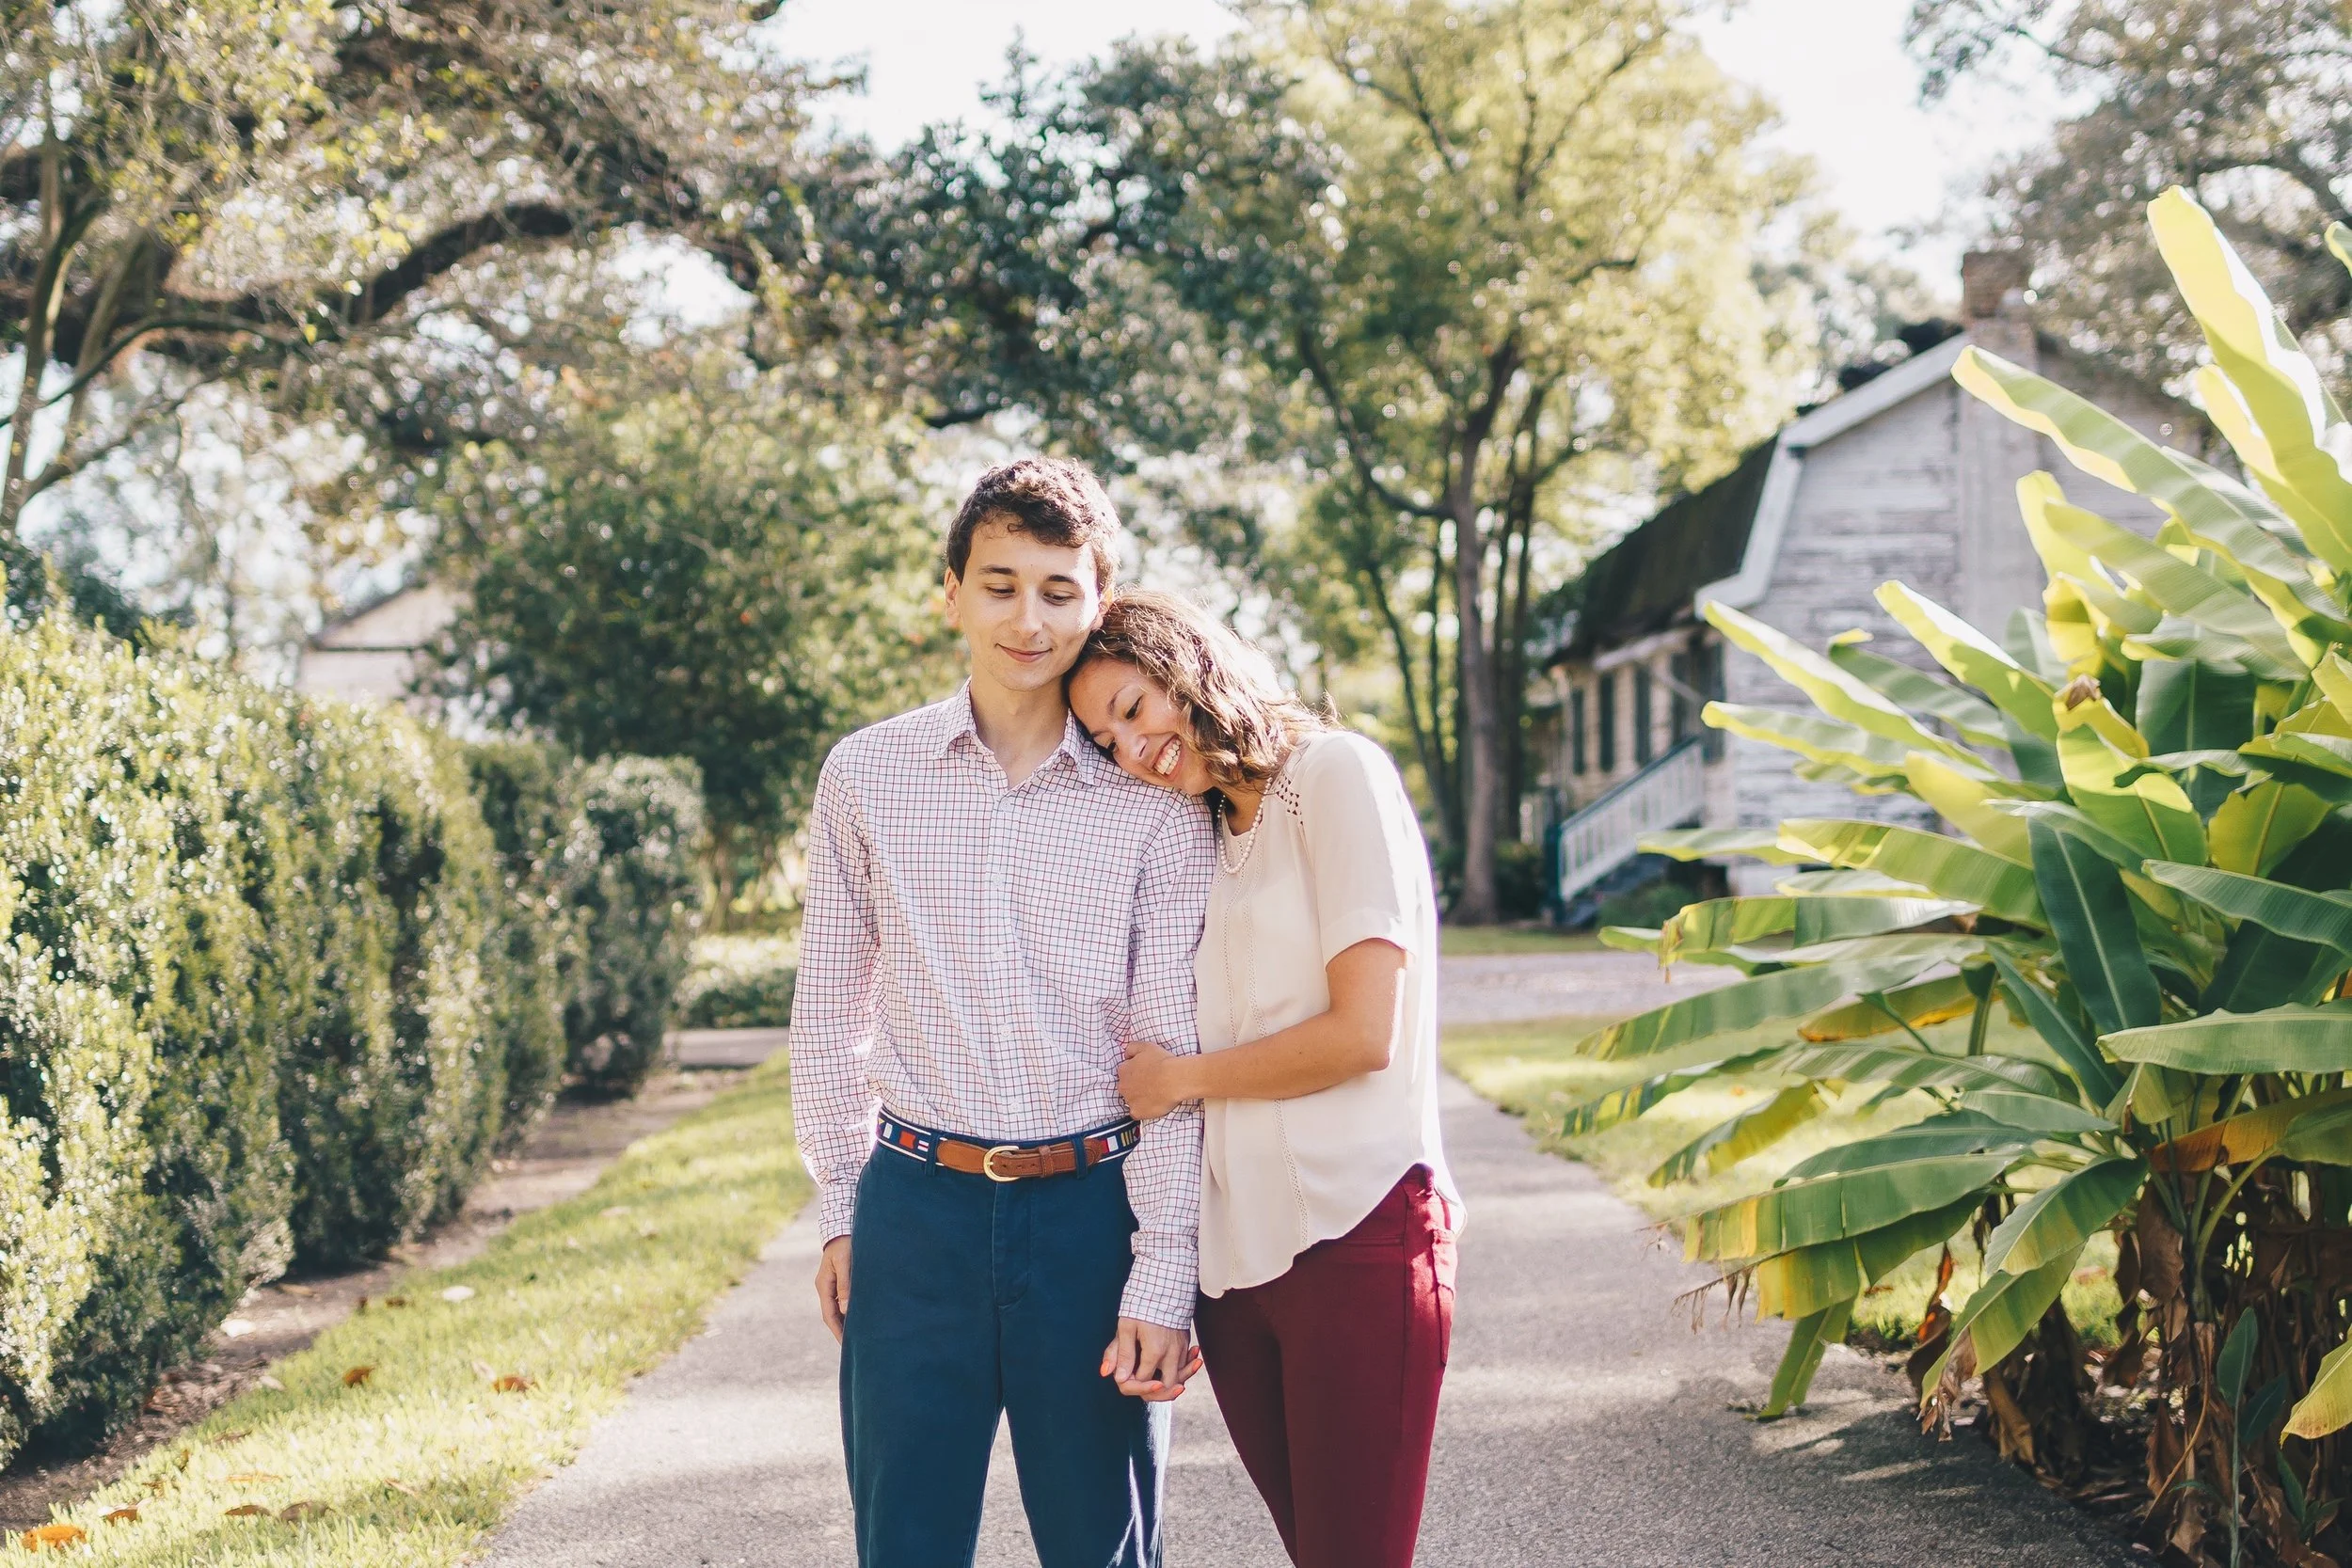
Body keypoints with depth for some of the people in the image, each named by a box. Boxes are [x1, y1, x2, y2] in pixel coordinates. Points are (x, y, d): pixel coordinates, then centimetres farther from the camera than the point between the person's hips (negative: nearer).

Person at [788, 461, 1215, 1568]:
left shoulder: (1157, 808, -1)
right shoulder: (866, 776, 3)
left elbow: (1173, 1052, -3)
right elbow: (828, 1009, 11)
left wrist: (1161, 1280, -8)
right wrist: (838, 1209, 8)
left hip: (1089, 1212, -1)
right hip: (916, 1207, 1)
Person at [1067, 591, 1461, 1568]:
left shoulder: (1336, 772, -4)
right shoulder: (1201, 836, 19)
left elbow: (1365, 1032, -12)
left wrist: (1180, 1079, 0)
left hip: (1354, 1236, -7)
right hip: (1233, 1252, 7)